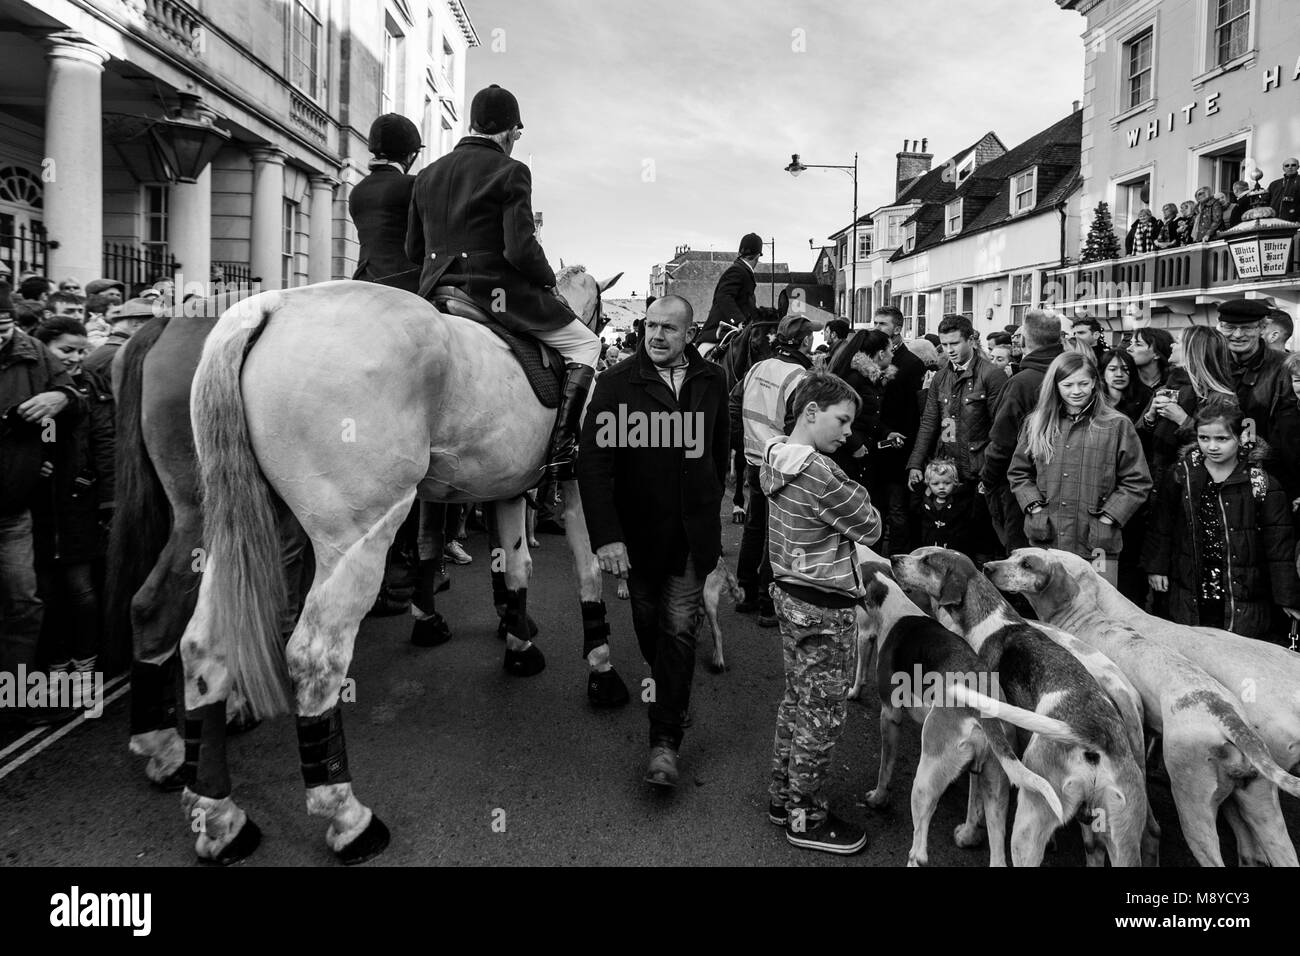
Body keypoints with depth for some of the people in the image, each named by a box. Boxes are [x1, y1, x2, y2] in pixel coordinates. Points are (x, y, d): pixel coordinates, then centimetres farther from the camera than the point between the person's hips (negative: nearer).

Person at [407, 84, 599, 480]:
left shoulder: (427, 175, 12)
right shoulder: (511, 172, -8)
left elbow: (413, 250, 15)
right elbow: (520, 250, -17)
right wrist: (549, 280, 0)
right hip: (494, 294, -6)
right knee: (584, 344, 8)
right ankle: (563, 448, -4)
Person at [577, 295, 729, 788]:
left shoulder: (712, 380, 2)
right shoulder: (616, 382, -10)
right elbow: (594, 461, -16)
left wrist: (711, 503, 11)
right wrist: (605, 534, -23)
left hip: (692, 533, 1)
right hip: (638, 530, -1)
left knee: (679, 628, -1)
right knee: (649, 622, 15)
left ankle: (666, 739, 7)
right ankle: (665, 689, 43)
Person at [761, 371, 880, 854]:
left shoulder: (778, 456, 4)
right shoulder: (817, 473, -24)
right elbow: (869, 527, -15)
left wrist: (846, 494, -7)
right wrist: (858, 496, 1)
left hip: (792, 595, 9)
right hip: (825, 607, -9)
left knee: (797, 700, 21)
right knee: (821, 714, 5)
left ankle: (783, 795, 34)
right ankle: (806, 818, 20)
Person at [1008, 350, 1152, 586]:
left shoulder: (1117, 426, 1)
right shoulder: (1037, 424, 9)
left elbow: (1137, 482, 2)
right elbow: (1018, 472, 15)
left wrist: (1108, 518, -7)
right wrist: (1035, 507, 0)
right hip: (1045, 541, 2)